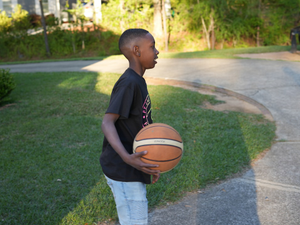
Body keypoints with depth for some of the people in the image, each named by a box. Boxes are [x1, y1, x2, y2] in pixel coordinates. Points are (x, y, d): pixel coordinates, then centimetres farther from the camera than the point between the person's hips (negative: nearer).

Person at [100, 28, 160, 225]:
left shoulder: (138, 82, 11)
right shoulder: (128, 83, -18)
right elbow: (107, 122, -25)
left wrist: (152, 164, 20)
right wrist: (126, 157, -40)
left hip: (132, 171, 10)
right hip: (123, 172, -10)